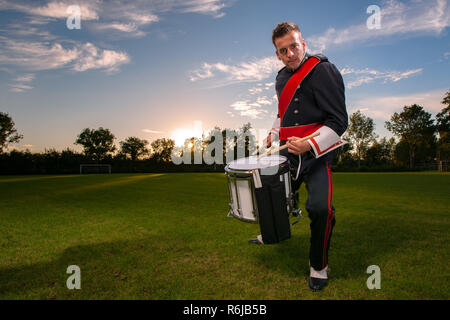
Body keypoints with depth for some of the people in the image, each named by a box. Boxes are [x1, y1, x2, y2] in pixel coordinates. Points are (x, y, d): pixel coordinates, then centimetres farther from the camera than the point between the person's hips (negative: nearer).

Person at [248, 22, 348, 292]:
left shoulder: (323, 70, -11)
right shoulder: (282, 77, 12)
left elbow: (339, 122, -16)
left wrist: (310, 145, -28)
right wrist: (275, 133, 16)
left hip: (317, 154, -7)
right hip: (288, 152, 7)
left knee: (320, 207, -23)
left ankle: (319, 266, 3)